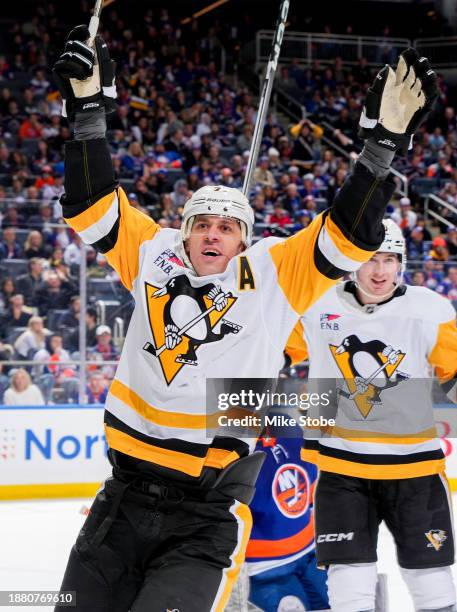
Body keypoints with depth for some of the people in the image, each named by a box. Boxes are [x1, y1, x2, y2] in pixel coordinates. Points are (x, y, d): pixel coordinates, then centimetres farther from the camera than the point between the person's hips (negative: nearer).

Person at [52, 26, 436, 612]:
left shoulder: (272, 274, -2)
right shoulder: (155, 255, 4)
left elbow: (346, 237, -10)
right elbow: (92, 206, 2)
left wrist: (383, 141, -19)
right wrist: (89, 109, -9)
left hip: (209, 516, -3)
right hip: (125, 495, 3)